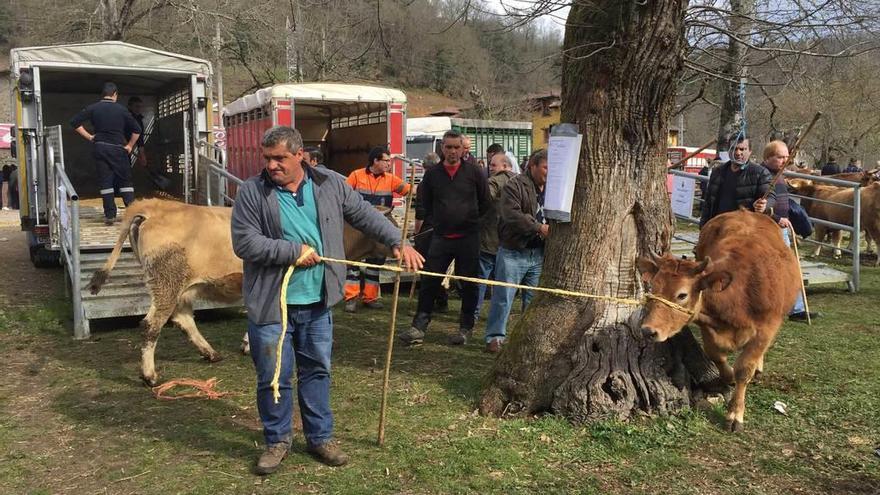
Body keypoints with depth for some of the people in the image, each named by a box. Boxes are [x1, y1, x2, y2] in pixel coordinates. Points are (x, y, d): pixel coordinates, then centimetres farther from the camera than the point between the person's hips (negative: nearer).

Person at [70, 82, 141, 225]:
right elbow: (137, 129, -1)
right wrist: (129, 145, 9)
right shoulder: (121, 109, 0)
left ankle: (109, 215, 2)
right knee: (125, 181, 5)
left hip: (100, 148, 1)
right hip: (118, 149, -1)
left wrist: (88, 136, 5)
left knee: (105, 182, 4)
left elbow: (75, 122, -1)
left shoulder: (93, 108, 3)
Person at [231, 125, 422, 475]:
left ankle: (320, 437, 30)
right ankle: (277, 440, 27)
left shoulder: (330, 186, 2)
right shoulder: (252, 192, -8)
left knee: (317, 371, 14)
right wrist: (294, 251, -16)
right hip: (271, 304, -3)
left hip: (317, 303, 3)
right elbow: (244, 243, -14)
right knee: (273, 377, 7)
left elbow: (366, 216, 10)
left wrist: (398, 243, 6)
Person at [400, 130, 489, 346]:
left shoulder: (474, 172, -1)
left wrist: (473, 220, 8)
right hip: (441, 237, 2)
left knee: (468, 285, 6)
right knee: (429, 282, 0)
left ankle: (466, 328, 19)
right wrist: (436, 221, 10)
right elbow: (425, 203, 16)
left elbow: (486, 201, 8)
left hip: (468, 237, -2)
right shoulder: (432, 174, 4)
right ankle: (419, 327, 4)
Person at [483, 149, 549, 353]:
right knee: (503, 296, -2)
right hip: (513, 252, -5)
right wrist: (539, 228, -22)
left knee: (534, 299, 12)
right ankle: (495, 337, 8)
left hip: (539, 254, 5)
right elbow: (512, 215, -21)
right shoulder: (515, 186, -8)